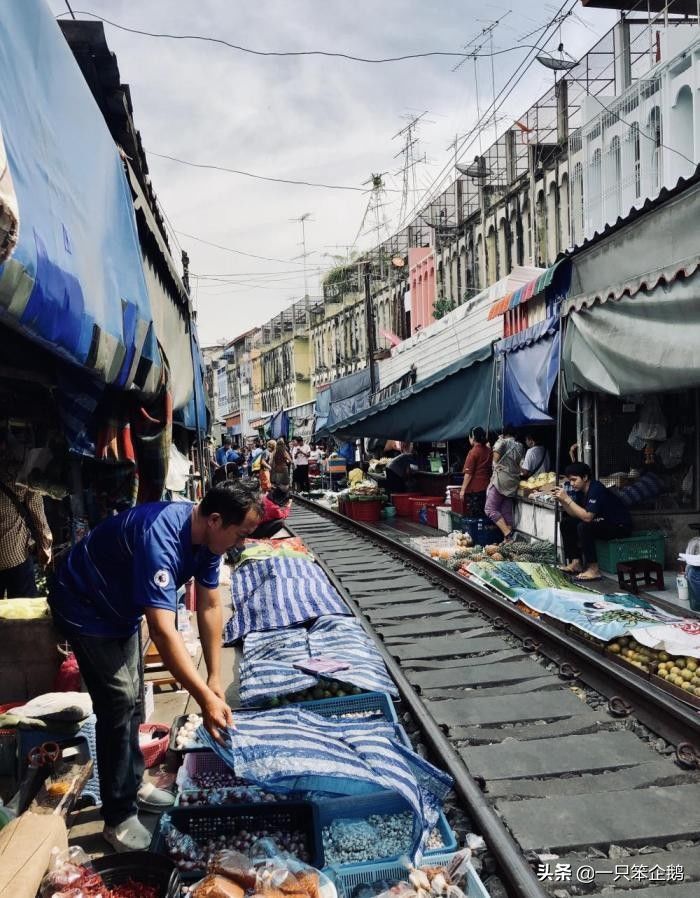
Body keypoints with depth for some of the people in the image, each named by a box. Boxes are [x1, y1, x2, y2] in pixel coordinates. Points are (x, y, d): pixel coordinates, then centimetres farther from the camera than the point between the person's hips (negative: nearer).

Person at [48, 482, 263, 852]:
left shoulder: (207, 535, -13)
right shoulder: (159, 537, -40)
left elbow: (210, 607, -7)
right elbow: (163, 630, -45)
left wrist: (214, 678, -8)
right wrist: (205, 698, -45)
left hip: (122, 609, 9)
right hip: (85, 610, -8)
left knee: (132, 701, 16)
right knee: (118, 704, -10)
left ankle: (132, 784, 33)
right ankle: (117, 818, 3)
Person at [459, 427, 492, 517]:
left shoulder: (473, 452, -12)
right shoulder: (489, 451, 6)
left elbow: (468, 473, -14)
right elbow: (490, 470, 14)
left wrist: (463, 489, -10)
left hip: (474, 489, -6)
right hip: (486, 488, 6)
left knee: (473, 516, -1)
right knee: (483, 515, 12)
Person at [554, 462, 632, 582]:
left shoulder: (596, 490, -25)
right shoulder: (581, 490, 2)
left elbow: (587, 517, -34)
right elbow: (574, 514, 3)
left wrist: (567, 499, -31)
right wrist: (562, 501, -12)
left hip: (620, 526, -10)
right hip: (601, 522, 10)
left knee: (584, 527, -32)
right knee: (566, 523, 3)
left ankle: (594, 569, -24)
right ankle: (576, 562, 5)